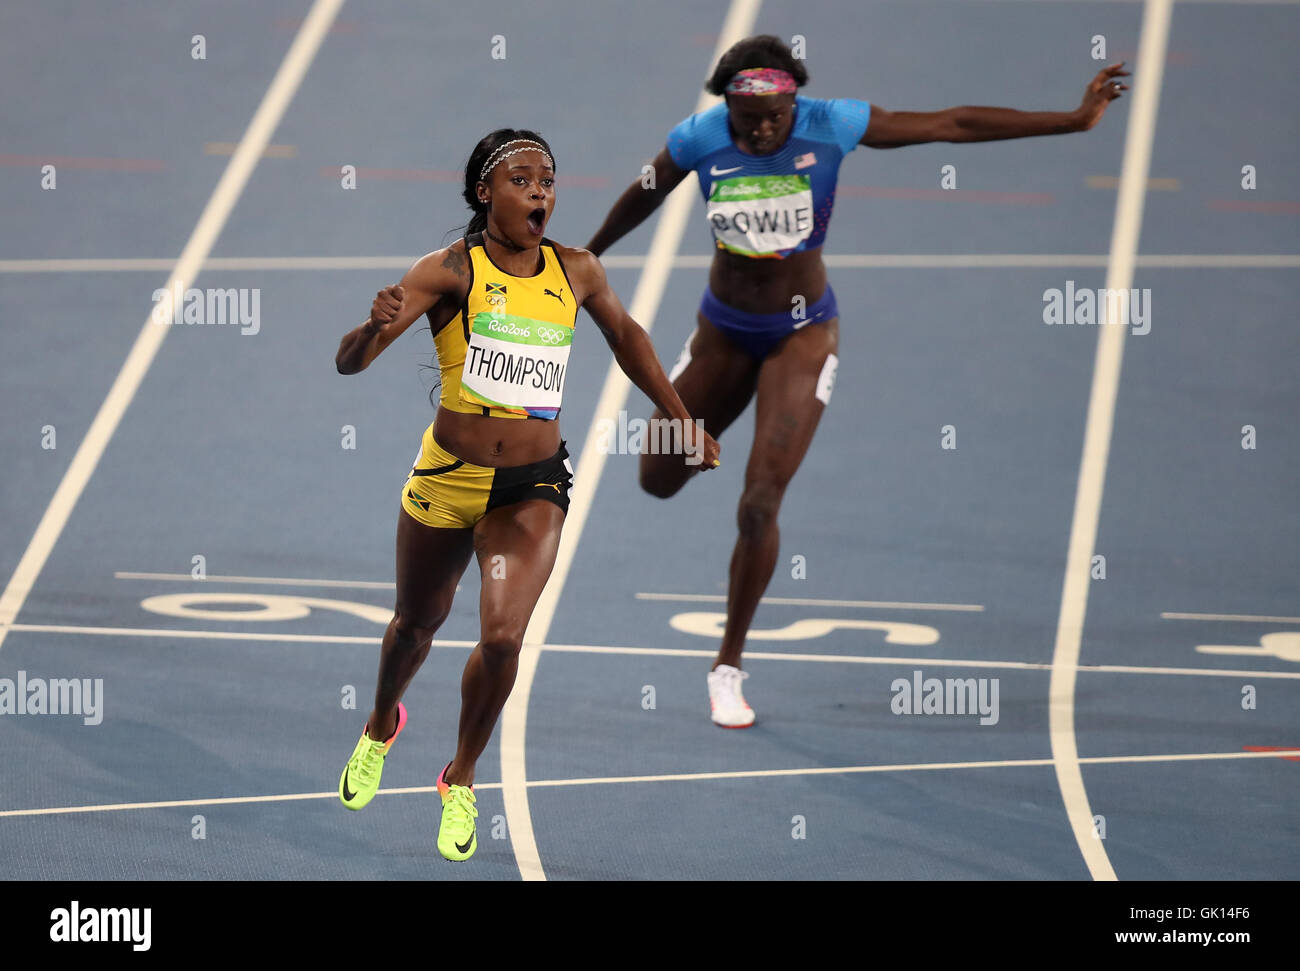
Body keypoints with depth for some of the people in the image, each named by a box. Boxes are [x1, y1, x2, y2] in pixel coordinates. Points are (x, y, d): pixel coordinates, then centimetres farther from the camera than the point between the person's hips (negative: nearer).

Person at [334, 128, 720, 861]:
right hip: (448, 477, -1)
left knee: (503, 638, -15)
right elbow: (350, 363, -20)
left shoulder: (576, 272, -2)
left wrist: (683, 419, 25)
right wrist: (376, 327, -42)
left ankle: (462, 779, 11)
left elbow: (625, 334, 20)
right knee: (418, 622, 19)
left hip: (533, 490, 1)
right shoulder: (452, 271, -13)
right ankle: (383, 727, 53)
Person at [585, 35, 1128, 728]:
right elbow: (642, 198, 7)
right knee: (659, 480, 12)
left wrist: (1074, 120, -14)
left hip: (801, 333, -2)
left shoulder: (831, 126, -18)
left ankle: (729, 667, 4)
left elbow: (953, 124, -14)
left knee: (758, 507, -12)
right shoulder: (699, 139, -14)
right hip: (724, 330, 3)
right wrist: (588, 254, 24)